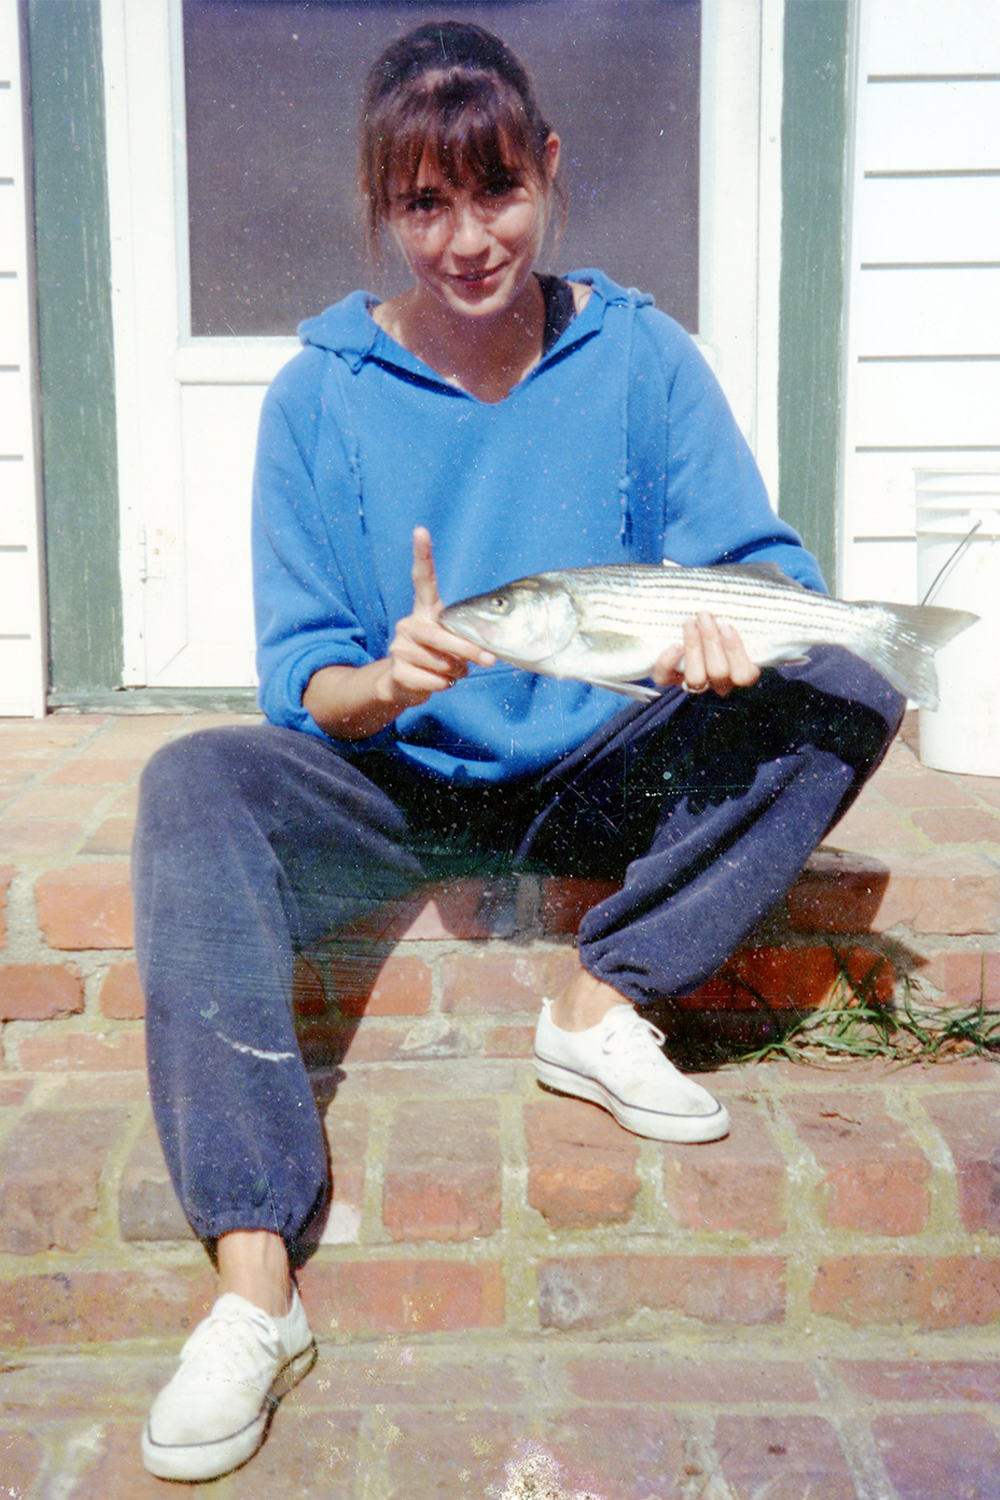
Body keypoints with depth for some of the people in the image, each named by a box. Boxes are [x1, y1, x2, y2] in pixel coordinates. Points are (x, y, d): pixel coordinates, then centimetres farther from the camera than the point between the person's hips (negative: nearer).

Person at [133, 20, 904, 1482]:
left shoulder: (642, 359, -3)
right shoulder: (320, 395, -5)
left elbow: (768, 568, -5)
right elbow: (299, 678, -7)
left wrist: (731, 630, -30)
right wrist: (385, 682, -31)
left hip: (601, 776, 1)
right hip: (396, 786, 0)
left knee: (842, 699, -20)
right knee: (195, 785, -29)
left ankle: (604, 1003, -18)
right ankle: (254, 1284, -36)